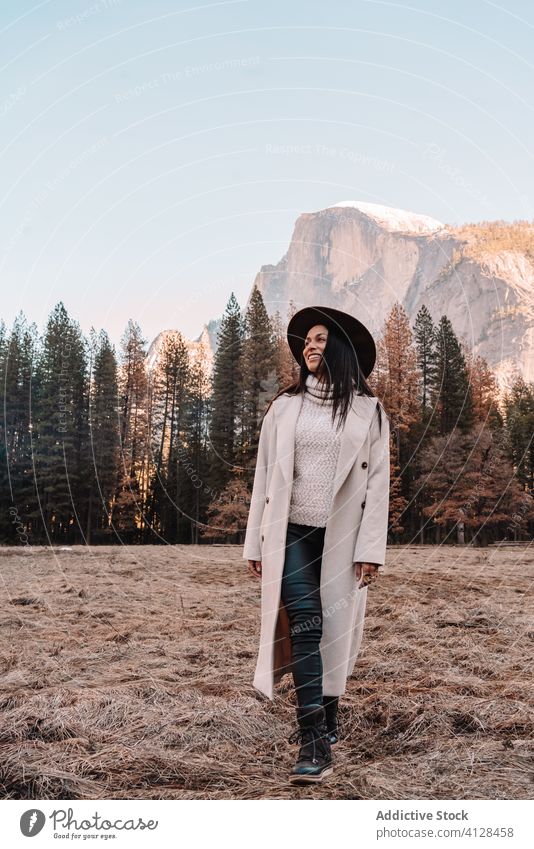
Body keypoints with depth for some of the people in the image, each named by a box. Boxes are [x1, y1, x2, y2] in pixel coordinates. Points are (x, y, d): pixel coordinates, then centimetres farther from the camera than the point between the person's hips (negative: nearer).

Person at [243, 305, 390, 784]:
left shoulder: (368, 411, 4)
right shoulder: (284, 407, 8)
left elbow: (378, 482, 1)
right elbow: (264, 476, 8)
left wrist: (371, 548, -6)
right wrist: (255, 543, 6)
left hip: (341, 536, 0)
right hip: (292, 533, 0)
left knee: (336, 630, 6)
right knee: (305, 627, -10)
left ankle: (326, 719, 26)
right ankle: (315, 744, -10)